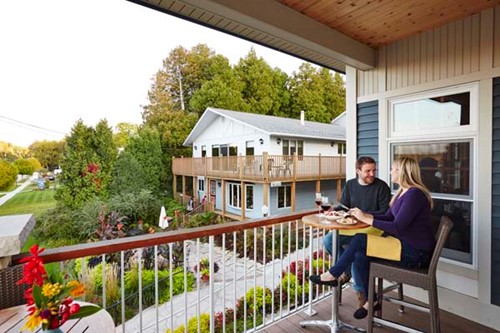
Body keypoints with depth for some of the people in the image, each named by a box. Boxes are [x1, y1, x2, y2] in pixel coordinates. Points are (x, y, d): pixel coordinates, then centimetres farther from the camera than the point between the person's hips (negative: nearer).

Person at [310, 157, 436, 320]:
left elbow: (397, 227, -25)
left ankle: (332, 275, -1)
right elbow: (388, 217, 13)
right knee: (360, 256, -10)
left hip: (416, 253, -8)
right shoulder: (403, 192, 11)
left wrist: (366, 219, -21)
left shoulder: (414, 194, -19)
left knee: (360, 240, -19)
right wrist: (364, 215, -1)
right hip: (406, 245, 8)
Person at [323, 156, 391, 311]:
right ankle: (348, 271, 9)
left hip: (373, 228, -5)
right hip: (352, 228, 5)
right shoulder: (350, 185, 9)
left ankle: (361, 291, -7)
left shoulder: (381, 186, -4)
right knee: (328, 240, -16)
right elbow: (343, 206, 11)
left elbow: (385, 213, -8)